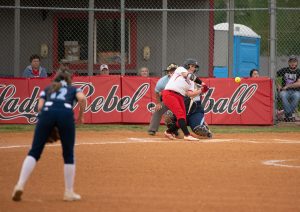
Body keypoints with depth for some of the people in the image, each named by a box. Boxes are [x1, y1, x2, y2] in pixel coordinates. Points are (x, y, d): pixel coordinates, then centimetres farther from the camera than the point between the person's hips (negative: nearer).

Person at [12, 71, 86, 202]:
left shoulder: (47, 89, 35)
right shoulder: (73, 89, 32)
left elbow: (40, 106, 18)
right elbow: (82, 99, 8)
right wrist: (81, 116, 19)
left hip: (47, 111, 1)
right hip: (66, 113, -1)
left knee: (34, 152, -2)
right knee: (68, 155, 10)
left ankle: (20, 185, -18)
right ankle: (69, 193, 11)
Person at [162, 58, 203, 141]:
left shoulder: (191, 81, 20)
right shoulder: (180, 69, 4)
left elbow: (189, 94, 5)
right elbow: (189, 76, -14)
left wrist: (200, 91, -8)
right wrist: (201, 83, -15)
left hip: (180, 97, 8)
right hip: (169, 94, -8)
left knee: (182, 118, 3)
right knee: (180, 114, -19)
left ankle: (169, 132, 26)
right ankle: (187, 135, -26)